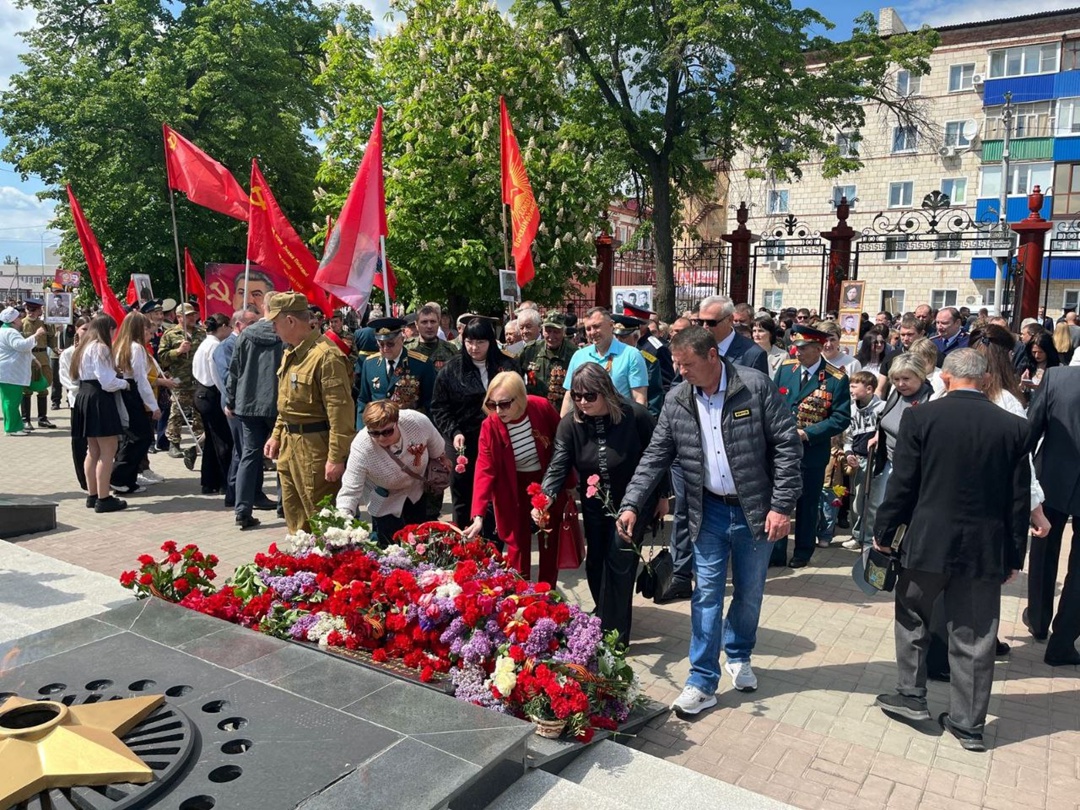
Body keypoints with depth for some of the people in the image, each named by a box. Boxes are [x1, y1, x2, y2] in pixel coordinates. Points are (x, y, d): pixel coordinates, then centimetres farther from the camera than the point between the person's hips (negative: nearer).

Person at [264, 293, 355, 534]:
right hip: (289, 444, 10)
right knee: (294, 516, 19)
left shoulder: (325, 355, -20)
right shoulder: (290, 353, 11)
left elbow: (340, 411, -23)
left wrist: (337, 457, -23)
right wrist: (277, 435, 18)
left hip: (314, 447, -9)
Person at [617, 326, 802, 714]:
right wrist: (631, 505, -9)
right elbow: (655, 457, 0)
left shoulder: (756, 386, -14)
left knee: (750, 593, 14)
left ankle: (738, 656, 39)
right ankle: (703, 682, 12)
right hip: (709, 511, 2)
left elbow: (787, 445, -12)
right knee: (707, 594, 2)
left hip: (755, 509, -1)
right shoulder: (676, 400, -4)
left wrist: (782, 506, -16)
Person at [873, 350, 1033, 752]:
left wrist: (883, 533, 4)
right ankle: (969, 724, 21)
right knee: (975, 637, 11)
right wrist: (1012, 556, 11)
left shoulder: (920, 417, -9)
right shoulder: (1014, 426, -1)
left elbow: (901, 484, -8)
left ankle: (911, 695, 25)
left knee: (912, 618, 19)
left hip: (928, 541, -2)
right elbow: (1019, 499, 2)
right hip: (986, 548, 2)